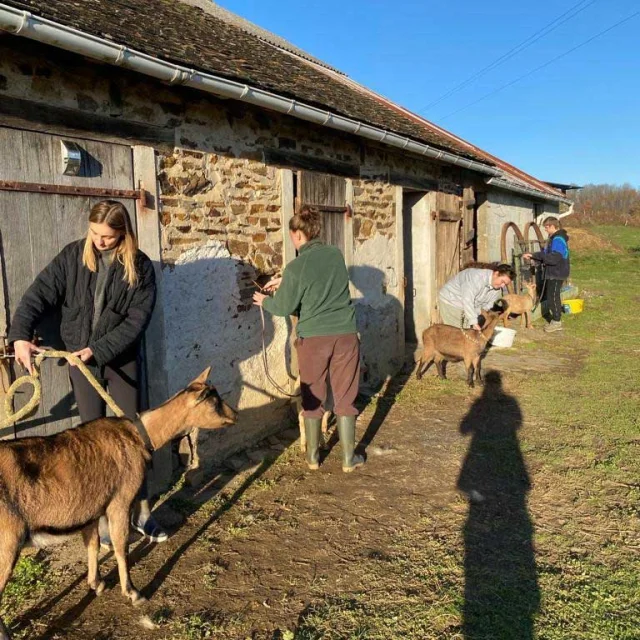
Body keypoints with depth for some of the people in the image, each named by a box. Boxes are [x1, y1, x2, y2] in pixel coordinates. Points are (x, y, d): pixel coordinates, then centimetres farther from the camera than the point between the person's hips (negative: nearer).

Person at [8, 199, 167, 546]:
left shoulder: (139, 266, -8)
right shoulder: (72, 256, -3)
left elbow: (137, 319, -13)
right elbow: (39, 294, -6)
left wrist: (99, 349, -19)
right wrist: (20, 335, -20)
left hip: (121, 358, -1)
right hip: (80, 358, 1)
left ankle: (141, 511, 20)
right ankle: (101, 515, 20)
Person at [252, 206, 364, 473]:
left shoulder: (297, 266, -12)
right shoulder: (336, 255, 3)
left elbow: (284, 307, -3)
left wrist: (265, 301, 17)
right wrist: (285, 281, 25)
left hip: (313, 338, -3)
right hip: (345, 335, 3)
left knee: (312, 398, 13)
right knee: (345, 397, 10)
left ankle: (313, 455, 26)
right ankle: (349, 457, 18)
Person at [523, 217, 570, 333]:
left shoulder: (558, 239, -19)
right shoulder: (555, 238, 14)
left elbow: (554, 258, -27)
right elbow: (548, 254, 16)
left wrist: (535, 255, -23)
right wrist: (533, 256, 4)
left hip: (556, 274, -10)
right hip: (553, 273, 10)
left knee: (553, 297, -4)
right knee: (550, 296, 14)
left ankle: (557, 322, 4)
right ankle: (556, 320, 22)